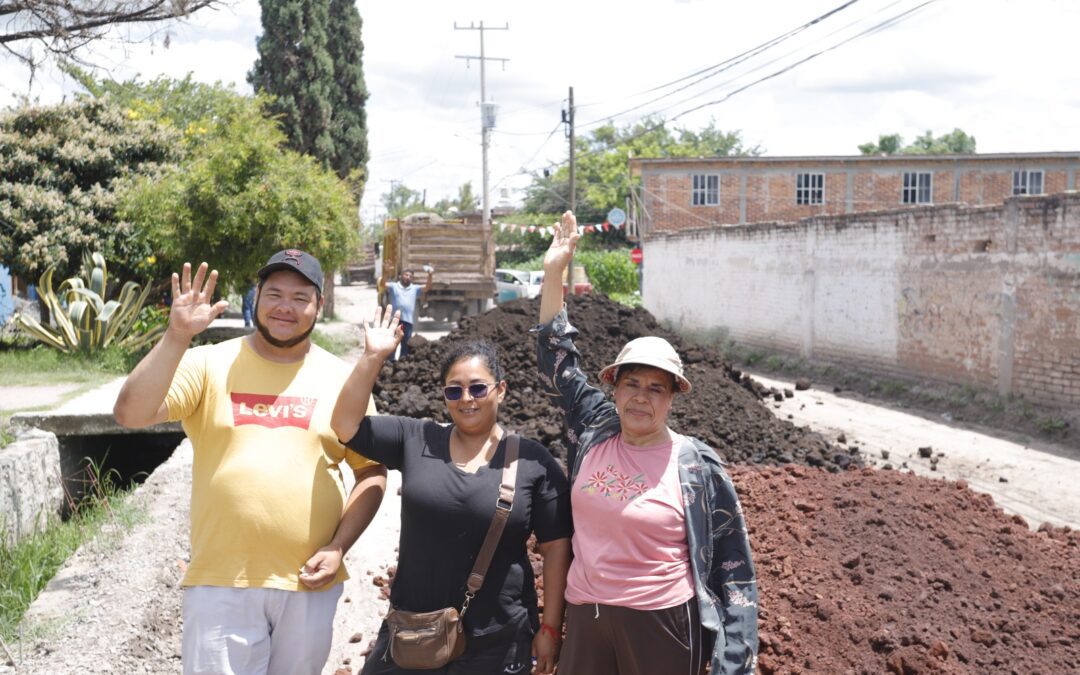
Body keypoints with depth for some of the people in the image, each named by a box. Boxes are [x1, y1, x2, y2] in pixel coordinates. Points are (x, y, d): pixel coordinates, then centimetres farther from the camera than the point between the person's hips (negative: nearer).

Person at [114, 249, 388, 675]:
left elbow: (373, 472, 5)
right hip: (221, 581, -2)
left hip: (310, 584, 2)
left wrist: (338, 548, -6)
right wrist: (177, 337, -26)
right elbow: (130, 414, -15)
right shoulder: (209, 365, -3)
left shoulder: (341, 379, 1)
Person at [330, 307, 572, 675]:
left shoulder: (534, 462, -4)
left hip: (497, 641, -2)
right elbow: (346, 425, -4)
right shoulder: (416, 440, 2)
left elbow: (556, 548, -1)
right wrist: (373, 358, -12)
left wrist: (551, 627, -2)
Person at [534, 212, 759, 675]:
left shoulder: (698, 466, -9)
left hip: (664, 624, -4)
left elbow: (733, 569, -6)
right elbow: (557, 360, 7)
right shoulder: (594, 431, 1)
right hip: (585, 619, 4)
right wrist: (553, 272, 1)